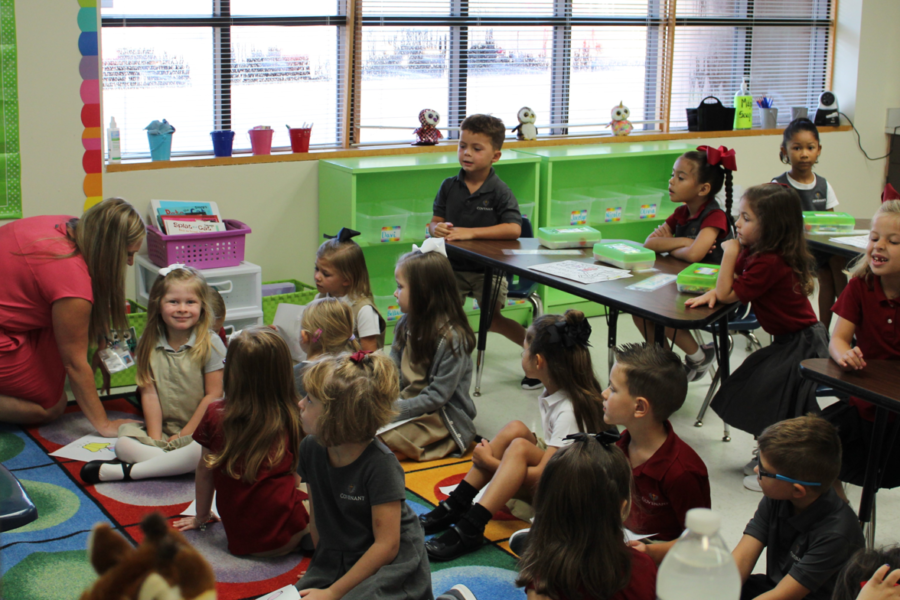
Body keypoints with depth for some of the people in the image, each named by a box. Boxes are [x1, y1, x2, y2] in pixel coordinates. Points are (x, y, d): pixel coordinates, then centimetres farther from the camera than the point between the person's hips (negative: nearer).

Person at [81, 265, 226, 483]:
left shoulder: (210, 344, -7)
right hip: (162, 427, 4)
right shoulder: (148, 345, 4)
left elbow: (213, 396, -8)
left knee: (199, 451, -36)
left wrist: (184, 435, -9)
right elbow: (149, 393, -1)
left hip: (199, 427, -4)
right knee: (123, 443, -20)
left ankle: (128, 471, -27)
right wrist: (155, 438, -10)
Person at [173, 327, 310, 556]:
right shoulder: (294, 416, -6)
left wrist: (201, 517, 26)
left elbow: (205, 470, 11)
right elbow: (295, 476, 5)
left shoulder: (215, 415, -2)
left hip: (239, 539, 3)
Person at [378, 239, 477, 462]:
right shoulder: (406, 325, 7)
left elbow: (437, 397, -18)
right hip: (408, 404, 8)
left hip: (444, 418, -8)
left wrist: (395, 410, -22)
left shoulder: (451, 338, -18)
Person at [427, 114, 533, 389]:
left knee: (493, 319, 3)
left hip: (487, 268, -3)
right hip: (453, 266, 3)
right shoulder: (449, 186, 0)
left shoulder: (499, 191, -13)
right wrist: (437, 228, -24)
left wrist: (470, 232, -30)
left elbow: (514, 229, -26)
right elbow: (435, 221, 2)